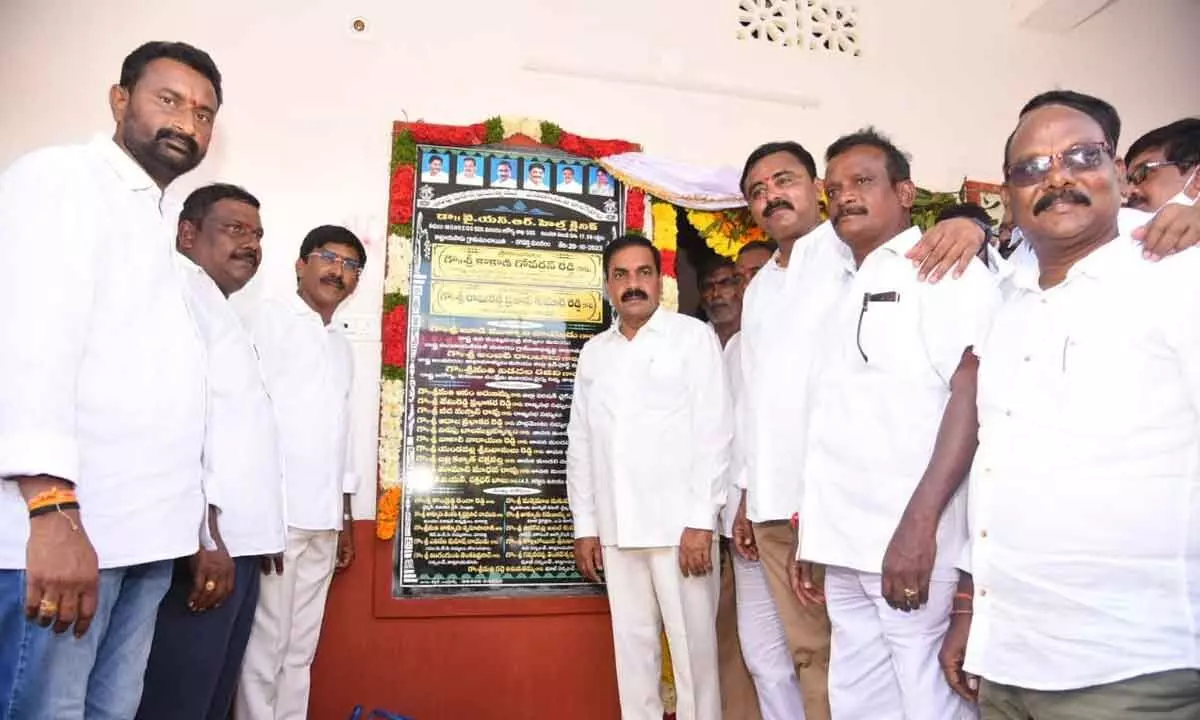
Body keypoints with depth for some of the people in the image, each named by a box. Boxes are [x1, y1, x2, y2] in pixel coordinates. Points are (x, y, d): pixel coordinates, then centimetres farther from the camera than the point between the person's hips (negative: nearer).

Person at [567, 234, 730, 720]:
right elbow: (581, 443, 13)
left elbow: (715, 431, -6)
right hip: (616, 529, 4)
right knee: (633, 644, 11)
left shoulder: (694, 337, 0)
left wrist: (700, 521, -12)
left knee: (692, 644, 3)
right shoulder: (594, 352, 13)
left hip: (679, 524, -4)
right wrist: (585, 525, 9)